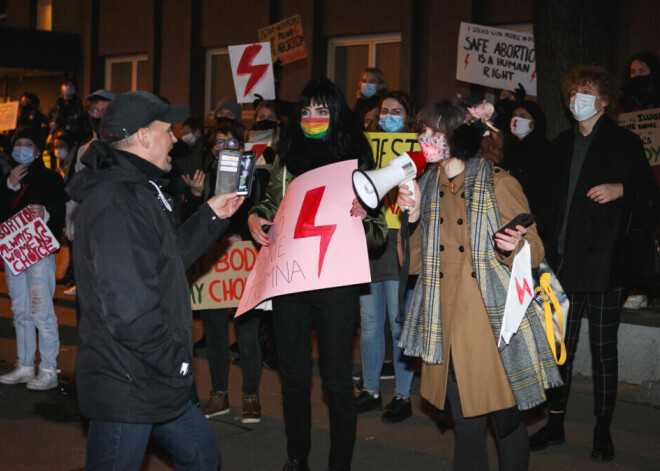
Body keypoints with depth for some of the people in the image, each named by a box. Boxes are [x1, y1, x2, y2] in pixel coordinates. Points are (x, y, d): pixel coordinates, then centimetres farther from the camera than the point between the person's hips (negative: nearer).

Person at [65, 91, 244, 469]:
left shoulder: (136, 191, 12)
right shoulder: (117, 206, -24)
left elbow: (169, 255, 22)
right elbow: (128, 311, -30)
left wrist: (212, 216, 16)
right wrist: (175, 361, -18)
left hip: (152, 380, 11)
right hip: (126, 388, -11)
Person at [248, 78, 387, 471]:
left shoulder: (356, 162, -1)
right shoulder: (287, 159, 7)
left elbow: (378, 233, -1)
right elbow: (272, 205, 22)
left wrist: (362, 219, -22)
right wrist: (255, 218, 1)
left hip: (337, 281, -3)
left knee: (337, 380, 1)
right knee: (294, 376, 13)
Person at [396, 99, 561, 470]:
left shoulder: (498, 183, -3)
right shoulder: (428, 185, 12)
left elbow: (535, 251, -2)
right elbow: (415, 261, 15)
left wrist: (513, 247, -23)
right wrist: (414, 215, 2)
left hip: (494, 320, -4)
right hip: (447, 320, 4)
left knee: (506, 418, 2)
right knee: (466, 424, 7)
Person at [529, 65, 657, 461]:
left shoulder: (625, 143, 0)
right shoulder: (562, 145, 14)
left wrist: (621, 189, -18)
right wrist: (547, 251, 9)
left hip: (605, 260, -4)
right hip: (565, 259, 4)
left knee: (604, 347, 2)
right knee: (560, 344, 7)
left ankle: (603, 430, 13)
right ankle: (555, 424, 17)